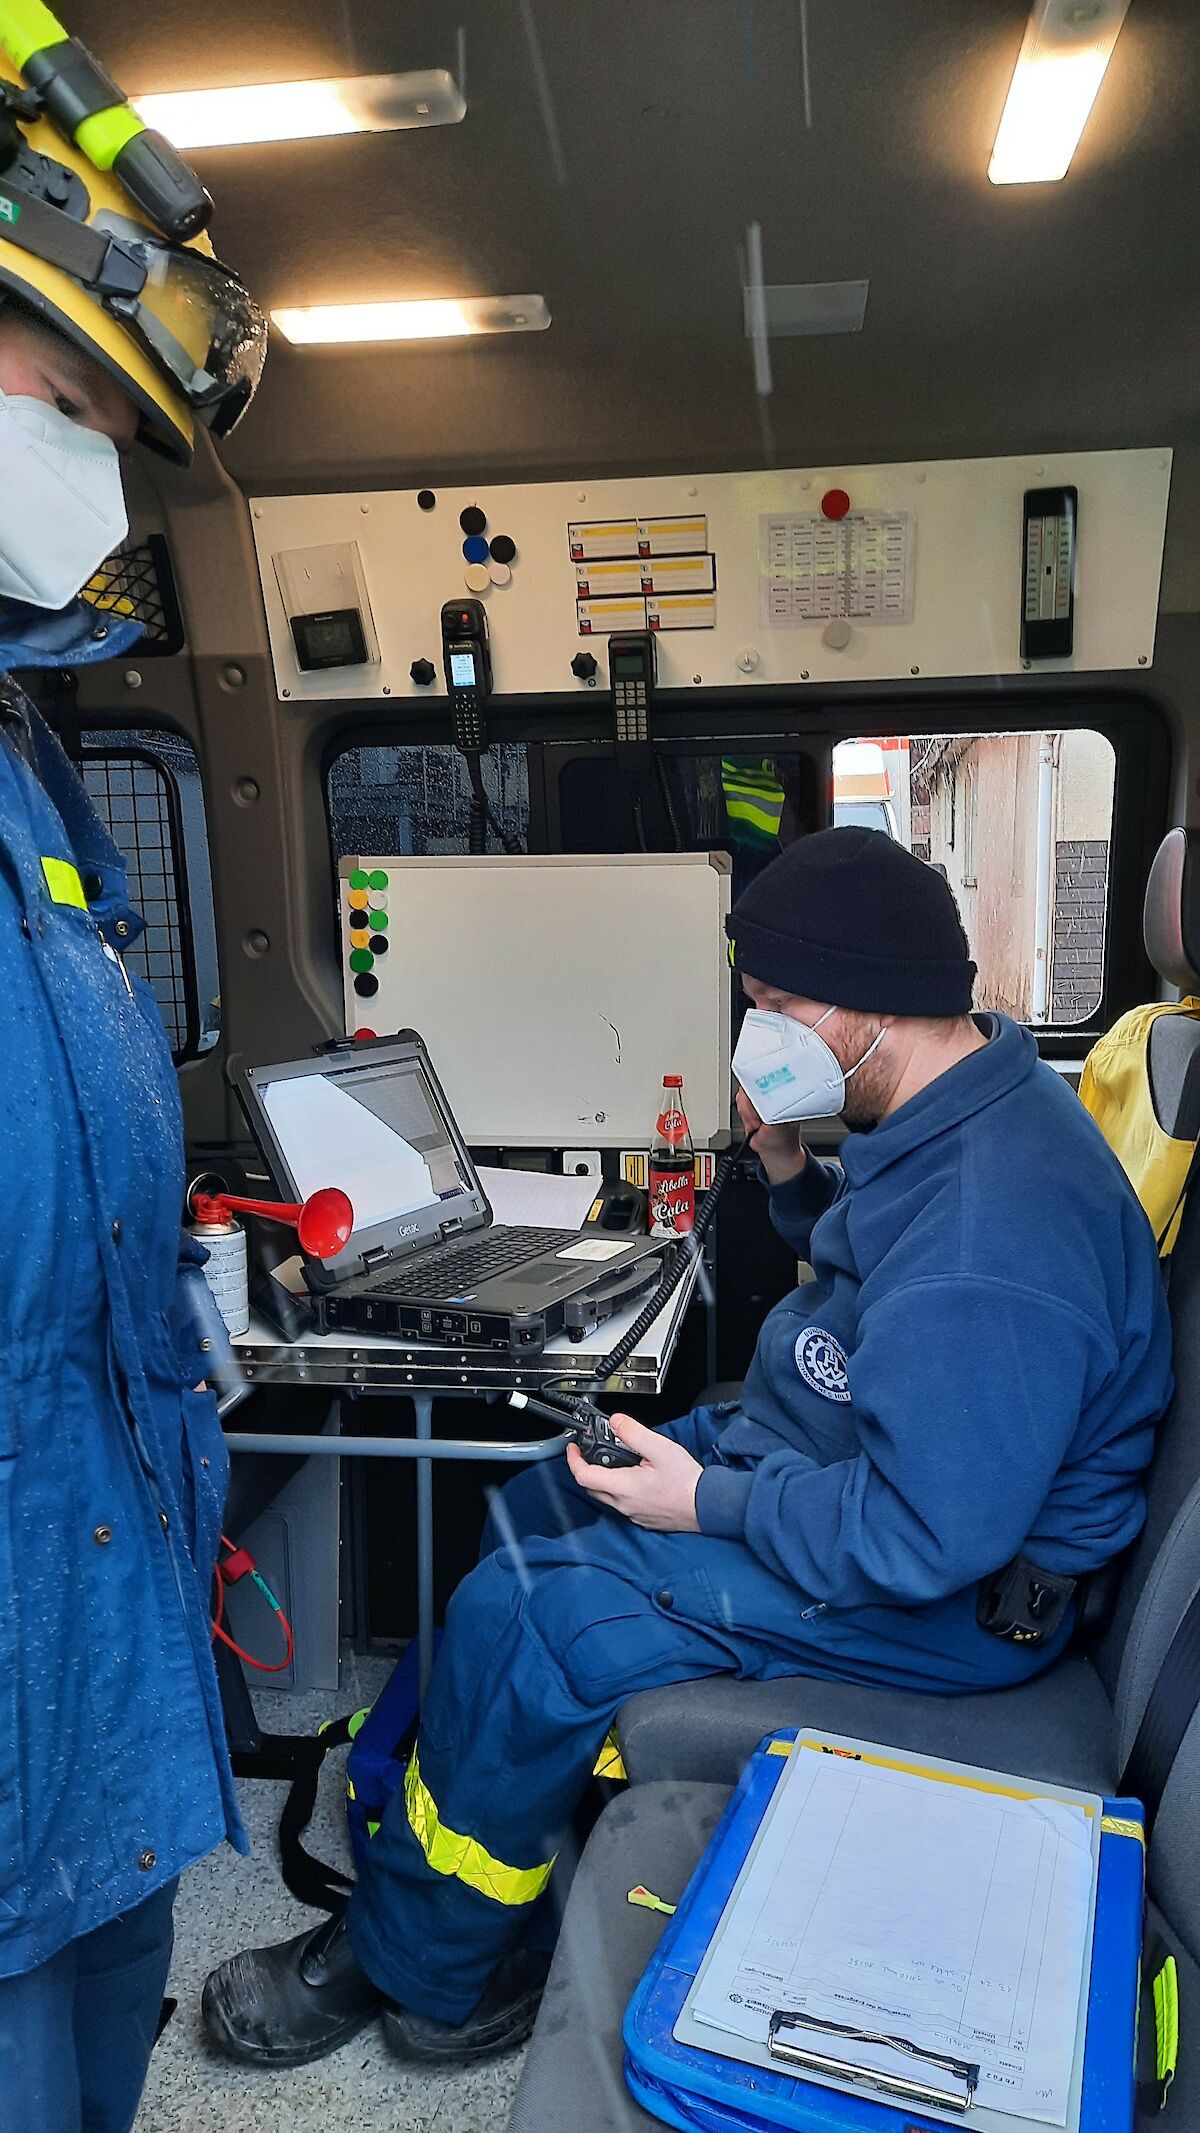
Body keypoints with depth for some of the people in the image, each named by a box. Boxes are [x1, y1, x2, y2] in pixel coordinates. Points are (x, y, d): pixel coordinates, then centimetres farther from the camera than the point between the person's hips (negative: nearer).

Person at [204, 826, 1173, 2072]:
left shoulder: (988, 1233, -33)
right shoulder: (956, 1111, 0)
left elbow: (925, 1534, -32)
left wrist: (711, 1503, -20)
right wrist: (790, 1176, -2)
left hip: (939, 1596, -10)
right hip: (817, 1453, 10)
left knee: (517, 1621, -15)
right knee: (523, 1514, 7)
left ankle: (411, 1965, 10)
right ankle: (397, 1783, 22)